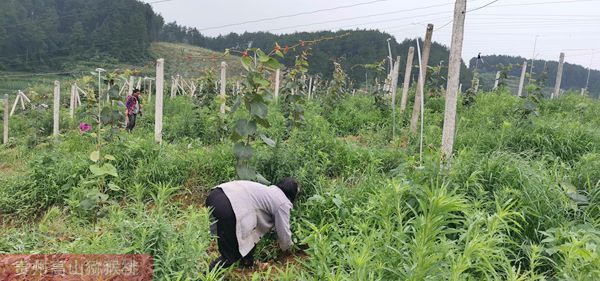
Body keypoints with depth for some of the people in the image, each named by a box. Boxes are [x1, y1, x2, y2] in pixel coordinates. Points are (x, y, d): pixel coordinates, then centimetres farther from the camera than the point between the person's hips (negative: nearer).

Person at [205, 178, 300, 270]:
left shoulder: (269, 190, 30)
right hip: (226, 208, -10)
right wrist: (287, 247, 37)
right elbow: (284, 232, 14)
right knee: (231, 254, 4)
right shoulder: (283, 203, 6)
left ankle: (247, 263, 41)